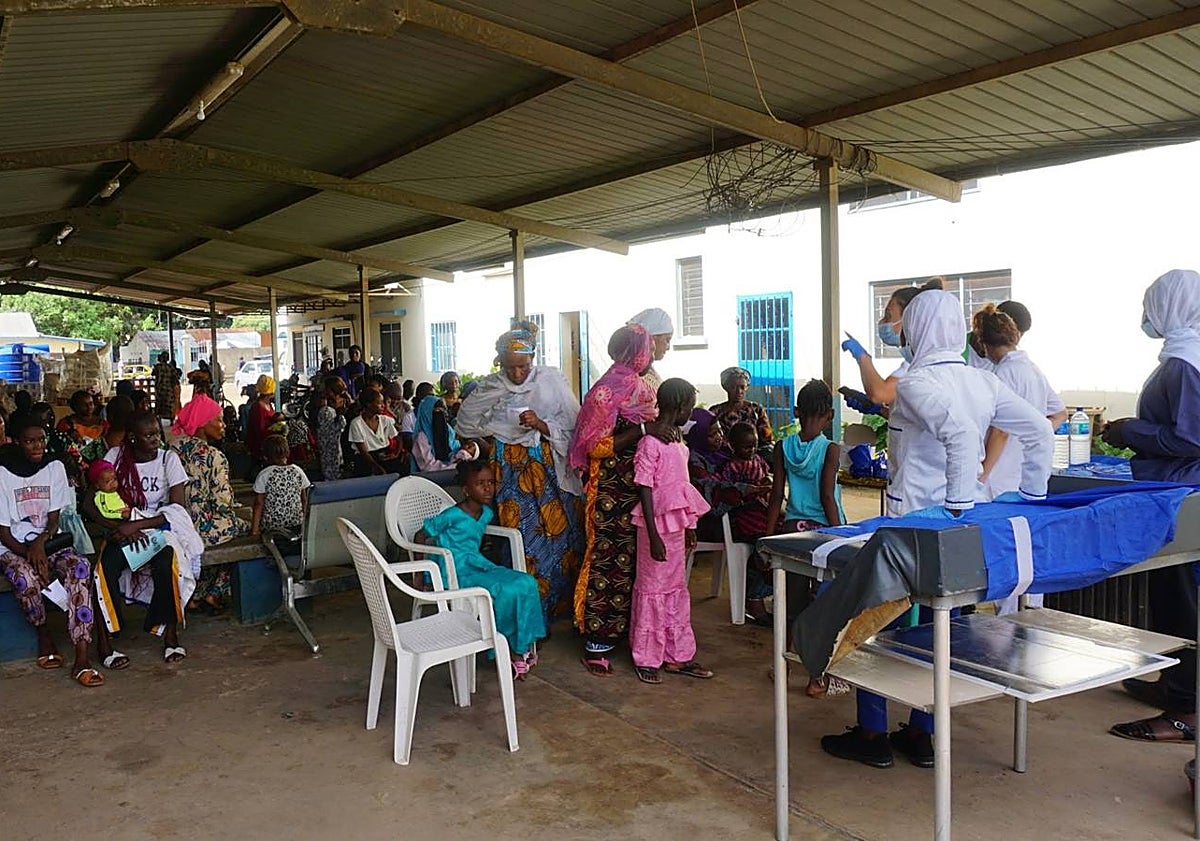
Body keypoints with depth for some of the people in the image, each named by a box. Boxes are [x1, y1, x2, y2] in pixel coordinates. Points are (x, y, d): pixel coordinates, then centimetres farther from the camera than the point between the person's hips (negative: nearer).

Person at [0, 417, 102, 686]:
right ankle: (44, 634, -5)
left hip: (48, 541, 2)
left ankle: (82, 659, -37)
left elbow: (54, 520, 2)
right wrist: (29, 554, -21)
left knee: (79, 566, -30)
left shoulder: (54, 467, 3)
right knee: (25, 575, -37)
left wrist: (41, 543, -19)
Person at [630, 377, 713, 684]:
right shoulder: (650, 443, -16)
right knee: (652, 590, 3)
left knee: (676, 589, 15)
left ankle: (678, 655, 26)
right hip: (658, 526, -9)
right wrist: (653, 536, -19)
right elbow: (645, 490, -18)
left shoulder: (678, 441, 10)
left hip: (676, 525, 9)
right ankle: (646, 659, 16)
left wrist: (689, 527, 19)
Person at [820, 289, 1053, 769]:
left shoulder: (916, 382, -14)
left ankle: (872, 735, 16)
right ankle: (921, 734, 25)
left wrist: (957, 505, -23)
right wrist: (1033, 496, 12)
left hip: (916, 520, -7)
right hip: (966, 523, 7)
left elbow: (958, 431, -29)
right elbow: (1040, 432, 6)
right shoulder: (982, 382, 6)